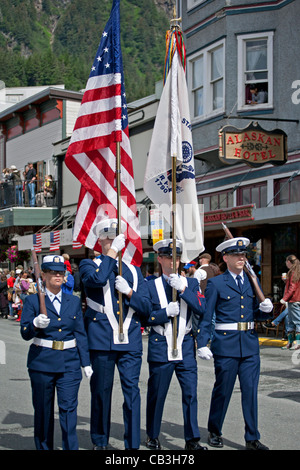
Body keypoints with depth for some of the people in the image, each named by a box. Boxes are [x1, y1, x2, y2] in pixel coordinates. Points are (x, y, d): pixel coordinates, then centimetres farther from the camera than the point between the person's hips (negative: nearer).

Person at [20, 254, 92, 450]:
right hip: (42, 362, -1)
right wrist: (35, 324, -27)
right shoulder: (33, 300, 1)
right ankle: (44, 447, 21)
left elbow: (81, 334, 11)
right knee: (43, 411, 8)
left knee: (69, 408, -7)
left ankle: (71, 448, -4)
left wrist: (86, 362, 6)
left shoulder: (74, 302, 10)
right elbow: (25, 333, -5)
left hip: (69, 363, 1)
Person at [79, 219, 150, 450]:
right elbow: (97, 279, -20)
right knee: (101, 390, 7)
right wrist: (112, 252, -14)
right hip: (102, 339, -2)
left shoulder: (134, 271, 16)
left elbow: (145, 309, 10)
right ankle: (100, 442, 22)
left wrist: (129, 292, -6)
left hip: (130, 341, 2)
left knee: (132, 391, -3)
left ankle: (133, 444, 3)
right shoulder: (89, 265, 6)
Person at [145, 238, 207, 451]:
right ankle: (153, 436, 24)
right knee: (157, 394, 7)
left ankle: (192, 439, 6)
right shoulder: (150, 285, 2)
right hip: (160, 347, -1)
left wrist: (182, 289, -14)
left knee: (191, 392, -3)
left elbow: (201, 309, -6)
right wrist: (166, 312, -16)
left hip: (186, 347, 2)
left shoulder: (191, 283, 8)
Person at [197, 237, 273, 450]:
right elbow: (206, 316, -3)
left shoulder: (252, 282, 11)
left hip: (250, 345, 4)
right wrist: (203, 344, -10)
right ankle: (214, 432, 25)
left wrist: (266, 309, -5)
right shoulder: (216, 283, -2)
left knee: (251, 391, 2)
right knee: (222, 390, 6)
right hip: (226, 344, -3)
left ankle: (252, 439, 9)